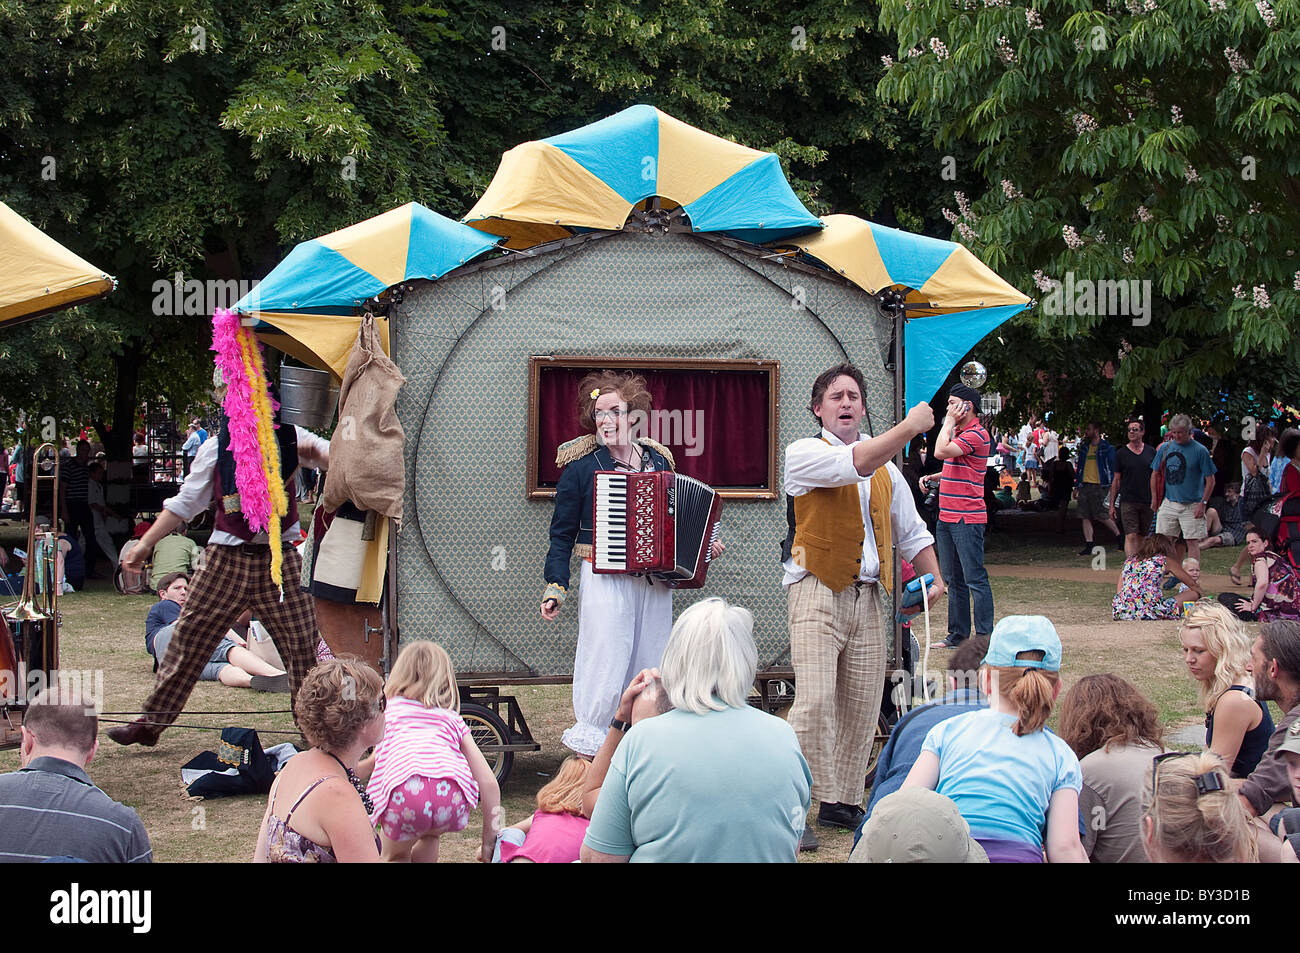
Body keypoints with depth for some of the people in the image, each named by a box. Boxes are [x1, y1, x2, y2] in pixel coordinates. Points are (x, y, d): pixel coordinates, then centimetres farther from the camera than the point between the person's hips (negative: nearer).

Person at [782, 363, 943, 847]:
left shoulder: (885, 469, 18)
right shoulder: (804, 454, -1)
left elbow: (911, 531, 24)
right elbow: (854, 463, -20)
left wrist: (933, 578, 11)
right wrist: (911, 427, -19)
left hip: (867, 598, 6)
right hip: (818, 594, -6)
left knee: (861, 707, 6)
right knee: (815, 703, -16)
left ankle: (842, 803, 17)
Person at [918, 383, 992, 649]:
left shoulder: (975, 435, -13)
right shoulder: (958, 433, 18)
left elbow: (941, 452, -25)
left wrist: (949, 422, -12)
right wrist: (934, 477, 14)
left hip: (967, 519, -10)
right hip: (947, 517, 10)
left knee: (975, 579, -8)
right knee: (953, 579, 14)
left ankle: (984, 637, -6)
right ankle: (958, 634, 20)